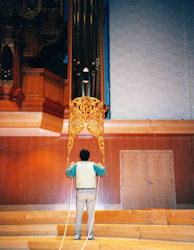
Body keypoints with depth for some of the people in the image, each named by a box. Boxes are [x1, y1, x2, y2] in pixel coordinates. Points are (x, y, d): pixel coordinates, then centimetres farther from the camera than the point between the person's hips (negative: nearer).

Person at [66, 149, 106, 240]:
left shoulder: (77, 165, 1)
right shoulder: (93, 165, 0)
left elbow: (69, 173, -5)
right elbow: (103, 171, -5)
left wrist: (71, 165, 14)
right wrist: (100, 166, 16)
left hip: (80, 192, 1)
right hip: (91, 192, 0)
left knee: (79, 214, 8)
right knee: (90, 214, 6)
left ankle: (77, 234, 5)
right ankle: (90, 234, 3)